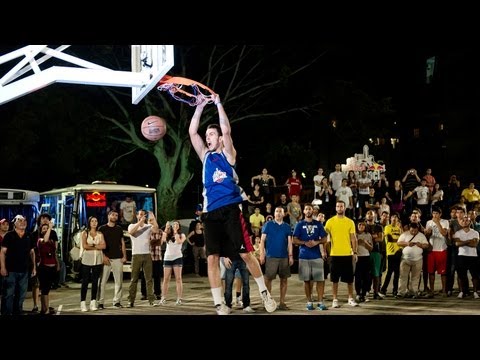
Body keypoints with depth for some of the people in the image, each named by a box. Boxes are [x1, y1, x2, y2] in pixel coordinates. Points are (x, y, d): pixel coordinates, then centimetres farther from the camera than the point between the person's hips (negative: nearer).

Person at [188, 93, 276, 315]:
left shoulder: (228, 154, 5)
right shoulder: (205, 156, 16)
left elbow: (226, 130, -9)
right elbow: (192, 132, 9)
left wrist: (218, 104, -6)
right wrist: (200, 107, 4)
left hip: (230, 209, -4)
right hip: (211, 212, 4)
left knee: (245, 253, -3)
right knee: (212, 258, -2)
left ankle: (264, 292, 14)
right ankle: (219, 305, 2)